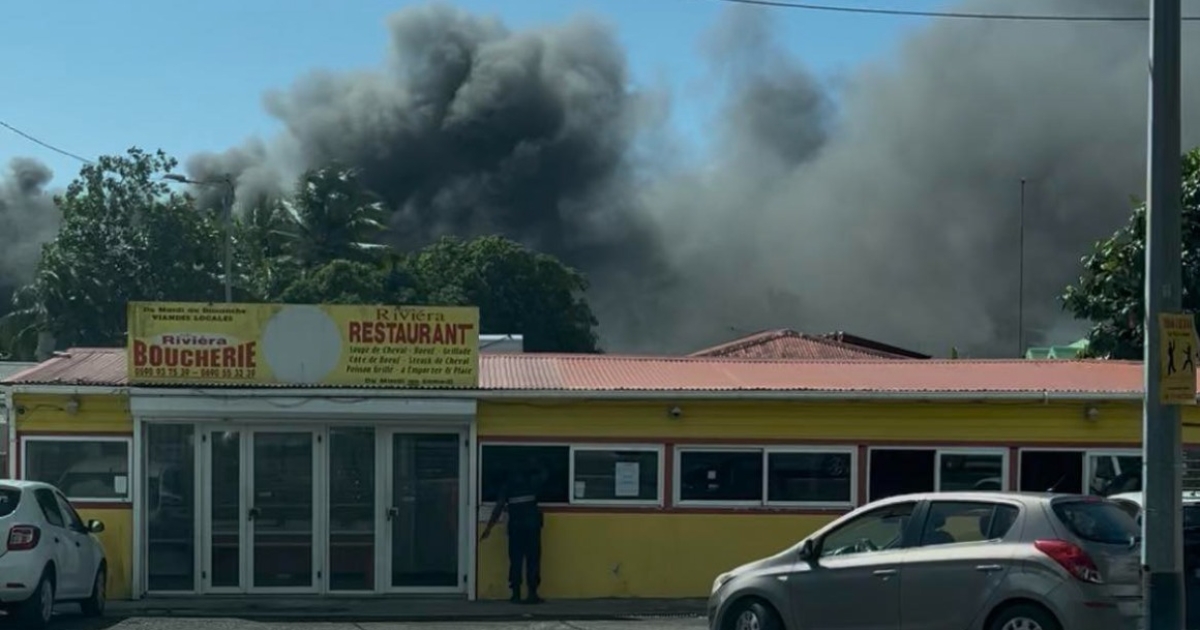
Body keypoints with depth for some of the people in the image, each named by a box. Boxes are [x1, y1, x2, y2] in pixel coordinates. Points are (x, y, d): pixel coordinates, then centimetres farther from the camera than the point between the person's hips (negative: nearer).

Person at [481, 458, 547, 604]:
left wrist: (489, 527, 3)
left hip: (515, 525, 1)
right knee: (533, 559, 0)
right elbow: (543, 475, 29)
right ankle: (532, 594, -4)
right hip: (532, 524, -1)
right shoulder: (532, 481, 7)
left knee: (515, 559, 4)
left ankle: (516, 594, 2)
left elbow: (499, 506, 1)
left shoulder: (508, 484, 7)